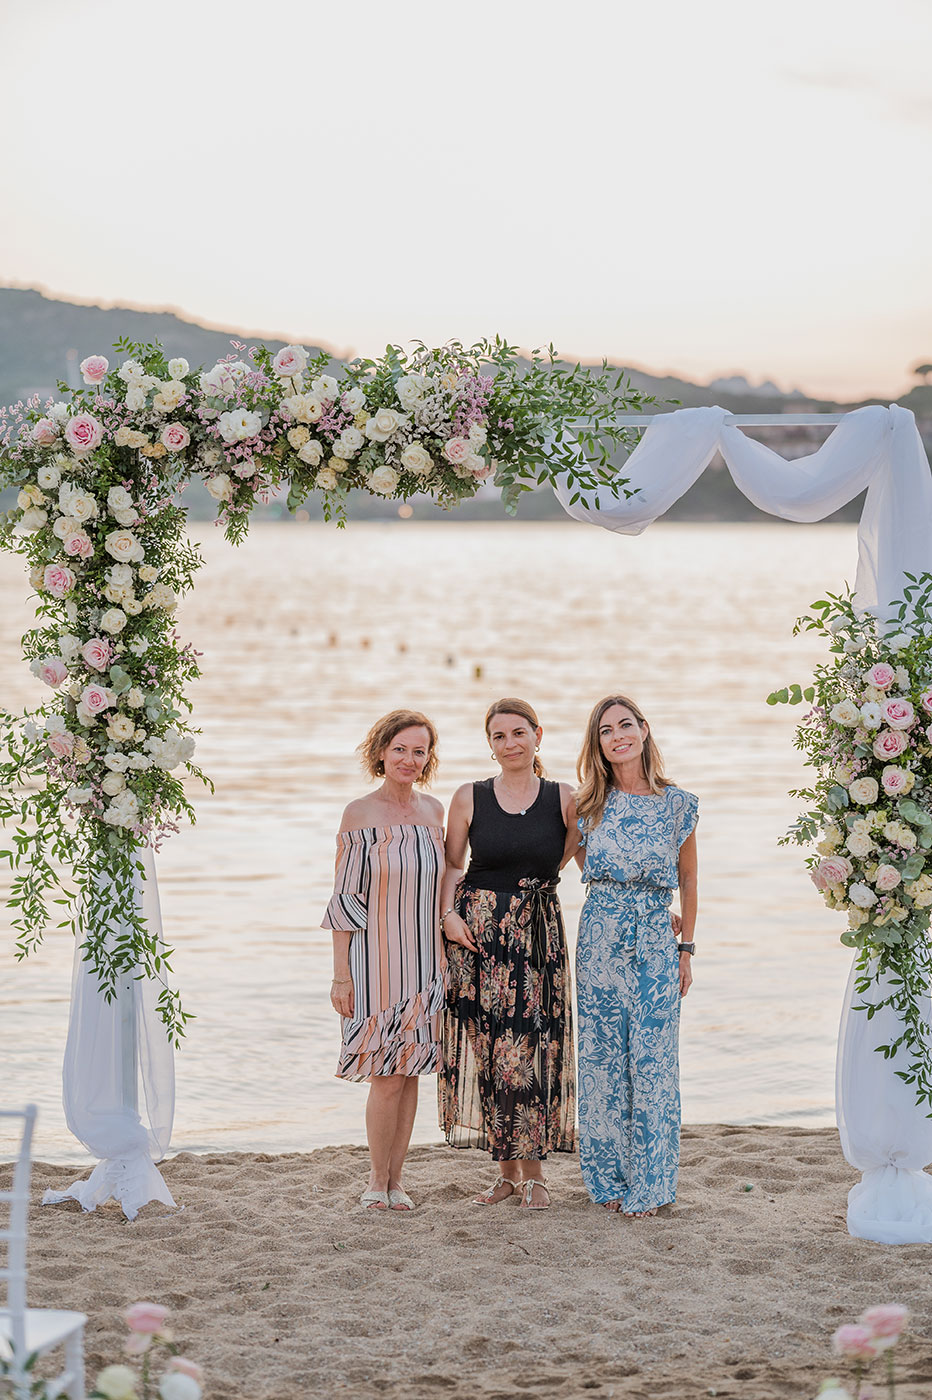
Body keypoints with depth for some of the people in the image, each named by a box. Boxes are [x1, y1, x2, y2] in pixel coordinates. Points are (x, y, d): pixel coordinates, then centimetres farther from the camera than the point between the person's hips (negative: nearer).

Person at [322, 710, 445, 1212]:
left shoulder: (433, 811, 9)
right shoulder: (360, 814, -6)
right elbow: (344, 899, -6)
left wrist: (445, 961, 14)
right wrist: (341, 973, -10)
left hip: (424, 961, 5)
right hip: (375, 959, -5)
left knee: (410, 1072, 6)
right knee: (387, 1076, -6)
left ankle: (396, 1180, 15)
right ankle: (377, 1182, 8)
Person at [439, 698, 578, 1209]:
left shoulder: (564, 799, 2)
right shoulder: (469, 798, 3)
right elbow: (451, 865, 8)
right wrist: (449, 915, -5)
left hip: (539, 936, 0)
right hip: (477, 935, 0)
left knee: (534, 1048, -3)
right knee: (487, 1048, 1)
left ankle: (533, 1172, 7)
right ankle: (506, 1171, 13)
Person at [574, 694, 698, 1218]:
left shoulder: (680, 805, 1)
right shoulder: (591, 806, 3)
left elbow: (688, 880, 9)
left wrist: (687, 949, 8)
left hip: (657, 943, -1)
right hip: (600, 937, 1)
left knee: (652, 1062, -2)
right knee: (603, 1058, 4)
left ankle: (649, 1183, 9)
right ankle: (610, 1177, 15)